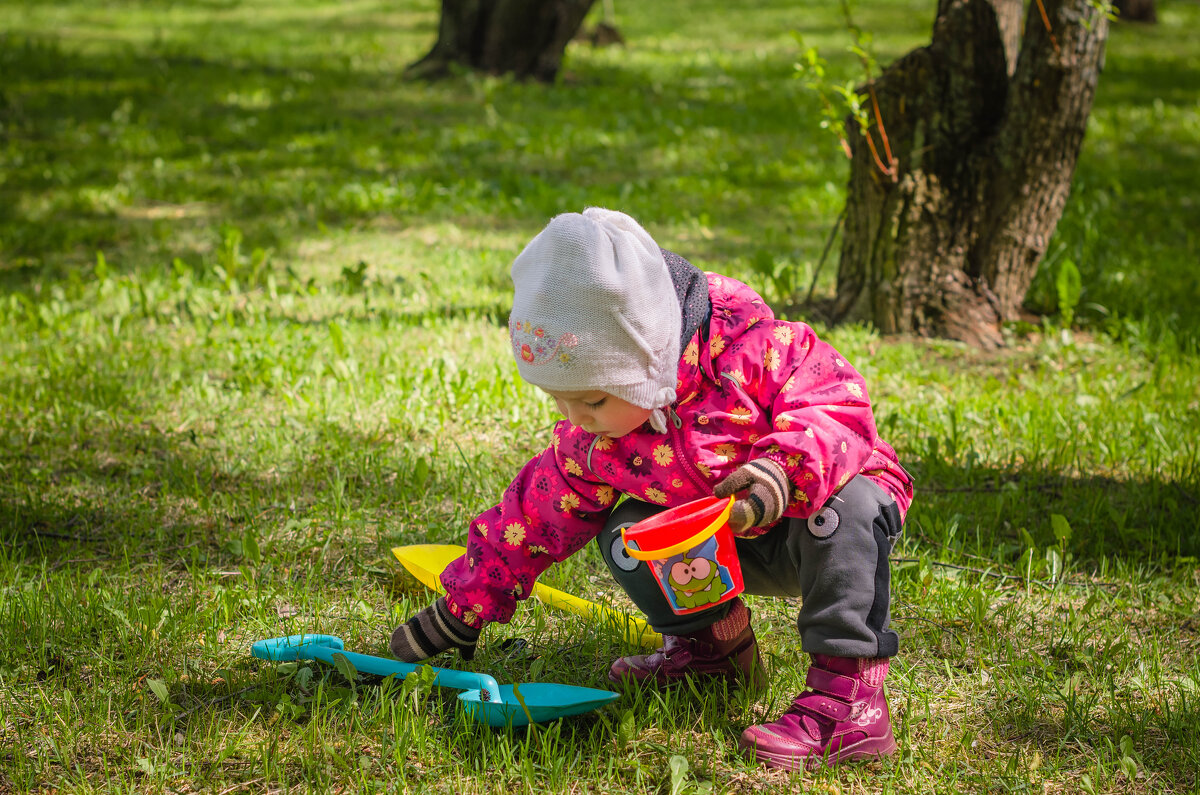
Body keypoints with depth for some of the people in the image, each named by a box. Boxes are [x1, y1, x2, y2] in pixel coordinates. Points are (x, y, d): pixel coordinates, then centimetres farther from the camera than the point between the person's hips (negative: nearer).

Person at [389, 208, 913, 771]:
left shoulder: (752, 348, -27)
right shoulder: (590, 442, -9)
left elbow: (839, 410, -30)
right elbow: (537, 513, 1)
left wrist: (784, 469, -50)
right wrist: (461, 610, 5)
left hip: (817, 526, -5)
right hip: (731, 554, 5)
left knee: (850, 504, -38)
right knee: (624, 534, -17)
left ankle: (849, 691, -39)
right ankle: (712, 642, 6)